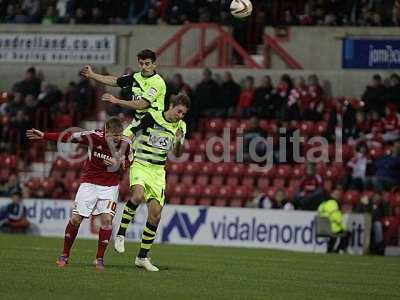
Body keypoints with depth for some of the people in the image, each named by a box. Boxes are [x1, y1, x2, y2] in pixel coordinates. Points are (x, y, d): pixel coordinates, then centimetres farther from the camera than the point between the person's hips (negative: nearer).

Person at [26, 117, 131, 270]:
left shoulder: (125, 144, -15)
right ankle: (65, 255, 16)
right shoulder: (94, 137, -20)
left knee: (107, 219, -16)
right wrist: (44, 136, -12)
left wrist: (119, 163, -21)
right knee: (76, 218, -3)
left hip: (109, 186, 0)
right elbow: (69, 136, -12)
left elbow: (128, 163, 2)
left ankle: (100, 258, -3)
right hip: (89, 183, 0)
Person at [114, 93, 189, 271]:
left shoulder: (180, 126, 5)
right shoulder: (151, 117, -10)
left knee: (155, 215, -1)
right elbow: (129, 133, -2)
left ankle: (143, 257, 10)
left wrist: (179, 141, -8)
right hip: (140, 165, -5)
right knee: (138, 195, -35)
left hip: (158, 171, 5)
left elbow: (177, 154, 12)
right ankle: (120, 235, -19)